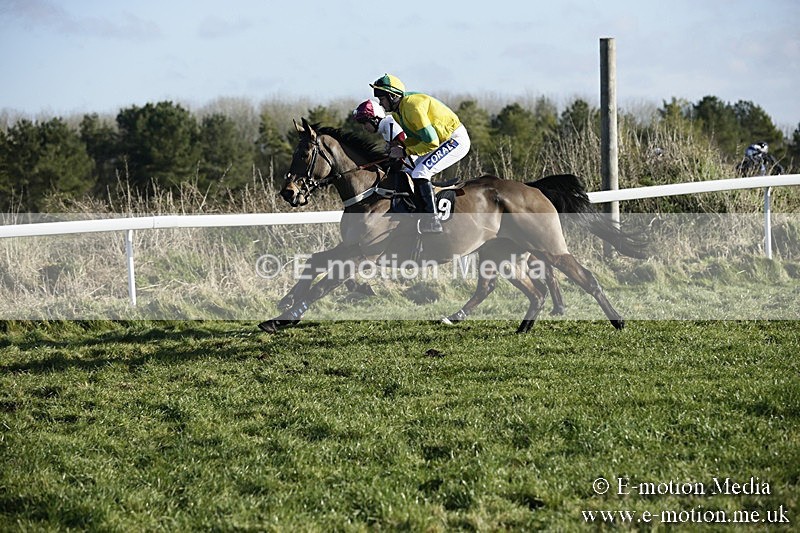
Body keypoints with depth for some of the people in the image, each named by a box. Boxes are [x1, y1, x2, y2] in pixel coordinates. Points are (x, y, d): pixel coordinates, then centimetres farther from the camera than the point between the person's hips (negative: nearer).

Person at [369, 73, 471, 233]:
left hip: (456, 140, -11)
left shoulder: (412, 106, -26)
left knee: (420, 173, -23)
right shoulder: (398, 110, 5)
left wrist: (405, 151, -21)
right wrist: (400, 144, -4)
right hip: (441, 140, 11)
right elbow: (418, 137, 15)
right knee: (409, 174, 12)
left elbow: (431, 142, -27)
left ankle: (432, 222, -25)